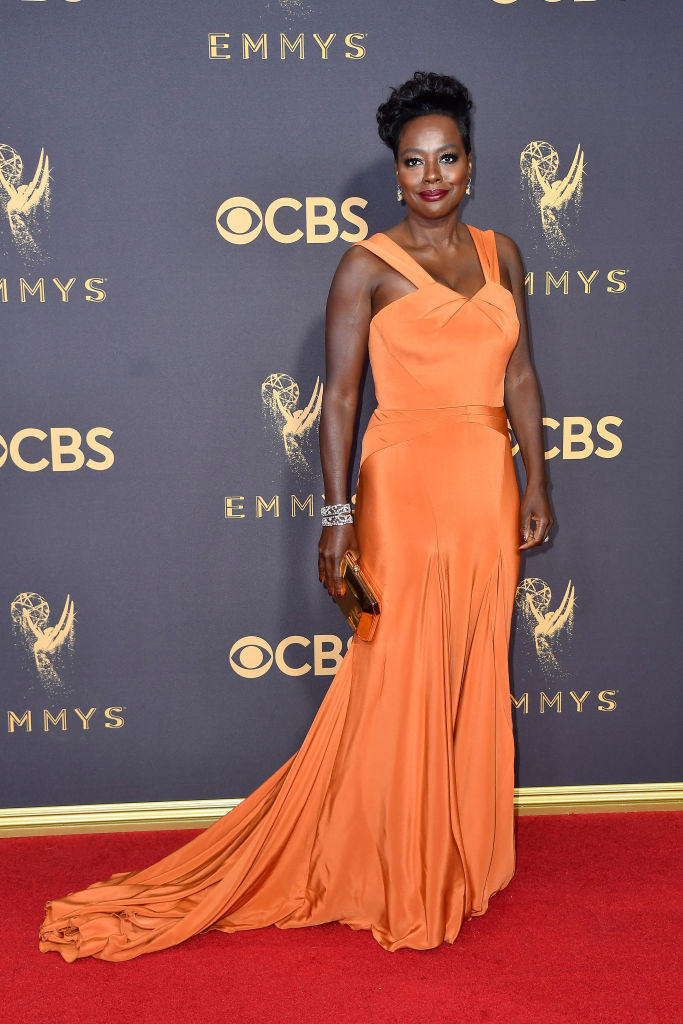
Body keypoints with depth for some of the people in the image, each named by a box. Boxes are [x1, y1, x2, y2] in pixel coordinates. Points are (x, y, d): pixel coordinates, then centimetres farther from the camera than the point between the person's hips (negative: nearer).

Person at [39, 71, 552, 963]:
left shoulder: (500, 254, 11)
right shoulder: (368, 265, -4)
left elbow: (520, 375, 14)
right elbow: (339, 396, -6)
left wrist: (535, 482, 9)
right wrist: (338, 514, -10)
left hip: (488, 488, 5)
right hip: (406, 485, -5)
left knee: (473, 677, 12)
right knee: (400, 682, 0)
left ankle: (457, 858, 29)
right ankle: (394, 882, 17)